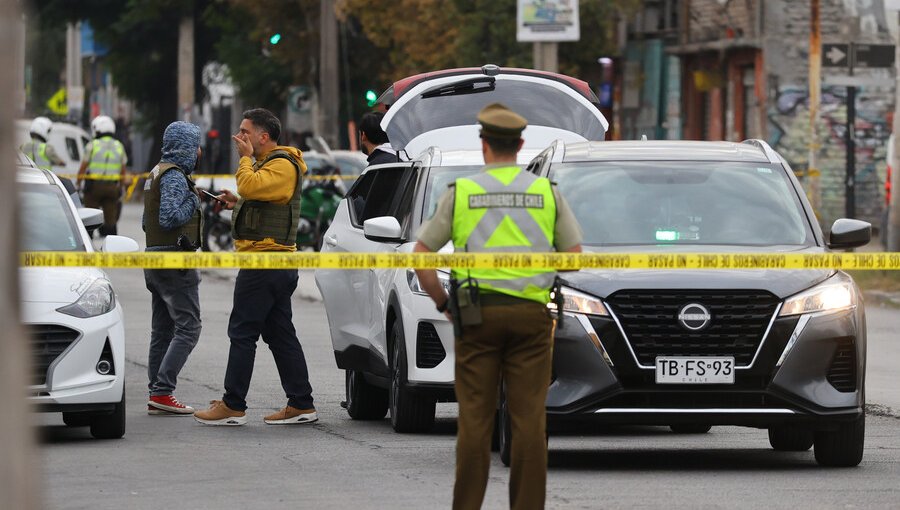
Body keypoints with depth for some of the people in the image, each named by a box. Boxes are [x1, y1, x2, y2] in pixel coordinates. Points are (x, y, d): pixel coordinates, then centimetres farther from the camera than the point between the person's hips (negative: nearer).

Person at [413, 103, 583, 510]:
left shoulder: (461, 192, 3)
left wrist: (443, 304, 12)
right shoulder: (546, 192, 6)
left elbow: (421, 258, 2)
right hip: (531, 314, 1)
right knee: (529, 419, 1)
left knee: (475, 420, 2)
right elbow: (574, 258, 7)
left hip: (477, 313, -1)